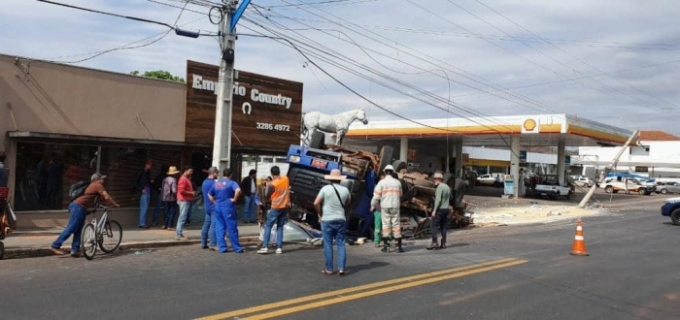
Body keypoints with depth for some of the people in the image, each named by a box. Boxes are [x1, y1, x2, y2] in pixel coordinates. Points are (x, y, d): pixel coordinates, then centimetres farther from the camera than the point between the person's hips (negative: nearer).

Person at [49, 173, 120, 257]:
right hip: (78, 207, -11)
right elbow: (107, 197, -9)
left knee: (78, 230, 10)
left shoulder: (93, 186, 24)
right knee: (71, 228, -8)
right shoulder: (98, 186, -5)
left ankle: (75, 250, 10)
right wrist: (116, 205, 0)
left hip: (76, 206, 11)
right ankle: (55, 246, -4)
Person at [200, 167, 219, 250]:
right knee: (213, 225, -8)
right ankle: (213, 244, -9)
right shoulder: (213, 183, -17)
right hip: (214, 207, -9)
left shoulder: (205, 182, 13)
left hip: (207, 207, 9)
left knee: (206, 225, 12)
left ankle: (203, 243, 16)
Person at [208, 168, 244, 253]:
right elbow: (238, 190, -26)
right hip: (228, 207, -5)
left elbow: (209, 194, 20)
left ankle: (222, 247, 8)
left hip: (218, 207, 5)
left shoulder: (216, 183, 12)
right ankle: (237, 248, 10)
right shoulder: (231, 183, -7)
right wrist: (235, 199, -14)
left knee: (220, 228, 8)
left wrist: (215, 202, 16)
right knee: (232, 228, 2)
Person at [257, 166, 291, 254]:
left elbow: (267, 196, -6)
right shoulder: (286, 179, 0)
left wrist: (267, 186, 6)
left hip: (276, 207, -5)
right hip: (285, 206, 5)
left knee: (268, 226, 3)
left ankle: (265, 247, -5)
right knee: (280, 227, 12)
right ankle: (279, 248, 5)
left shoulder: (272, 184, -17)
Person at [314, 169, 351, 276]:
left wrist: (320, 214, 4)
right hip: (341, 220, 2)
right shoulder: (345, 190, 0)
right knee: (341, 244, 8)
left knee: (328, 245, 5)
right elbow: (348, 203, 15)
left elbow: (316, 203, -10)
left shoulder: (325, 188, -8)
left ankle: (329, 269, 9)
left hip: (327, 220, -2)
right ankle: (341, 268, 2)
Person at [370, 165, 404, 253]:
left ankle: (386, 246, 1)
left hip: (385, 207, -2)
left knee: (386, 224, 4)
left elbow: (376, 196, -6)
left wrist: (373, 206, 5)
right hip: (395, 206, 2)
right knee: (396, 225, 6)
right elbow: (400, 195, 15)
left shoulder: (382, 182, -4)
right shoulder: (398, 182, 6)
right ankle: (399, 246, 6)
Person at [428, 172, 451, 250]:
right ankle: (443, 243, 12)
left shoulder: (440, 187, -14)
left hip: (439, 209, -9)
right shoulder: (447, 187, 13)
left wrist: (434, 210, -20)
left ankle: (435, 243, -14)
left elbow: (438, 199, -20)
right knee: (443, 226, 13)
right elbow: (450, 198, 22)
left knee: (433, 226, -7)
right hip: (446, 209, 9)